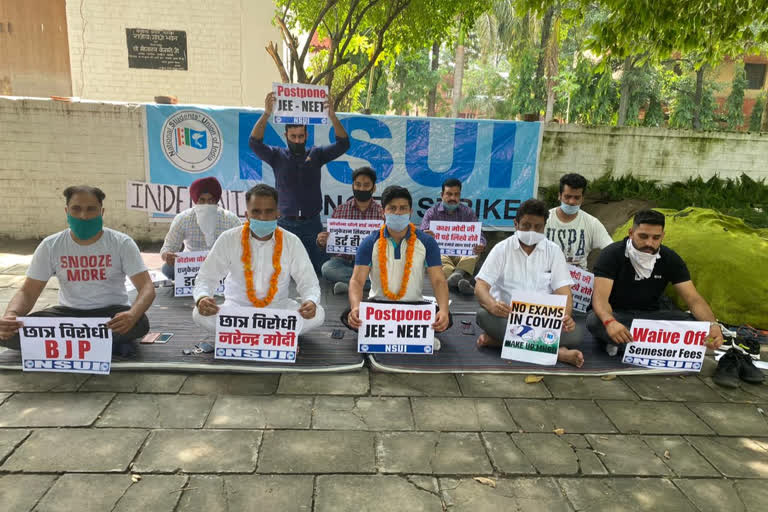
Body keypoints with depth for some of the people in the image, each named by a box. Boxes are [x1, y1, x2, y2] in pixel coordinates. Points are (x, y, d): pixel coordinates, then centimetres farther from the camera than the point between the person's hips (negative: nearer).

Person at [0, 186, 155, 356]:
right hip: (68, 313, 3)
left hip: (112, 312, -2)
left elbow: (147, 287, -19)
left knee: (139, 323, -37)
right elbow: (27, 291, -2)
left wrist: (132, 315, -42)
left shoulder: (122, 243, -11)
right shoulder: (51, 246, -4)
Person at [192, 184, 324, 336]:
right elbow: (206, 278, -7)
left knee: (317, 314, -25)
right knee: (200, 314, -27)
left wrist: (311, 301, -30)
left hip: (278, 307, 1)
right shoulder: (229, 239, -8)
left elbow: (309, 282, -6)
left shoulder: (291, 242, -7)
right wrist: (201, 298, -31)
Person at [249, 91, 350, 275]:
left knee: (318, 270, 3)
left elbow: (342, 144, -3)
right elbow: (255, 143, -9)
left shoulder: (316, 154, 7)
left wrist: (332, 116, -18)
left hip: (312, 223, 1)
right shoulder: (277, 155, 5)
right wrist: (266, 114, -22)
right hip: (286, 223, 0)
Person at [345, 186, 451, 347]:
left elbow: (439, 281, -8)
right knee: (349, 316, -29)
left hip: (414, 304, 0)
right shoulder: (370, 243, -3)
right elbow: (357, 280, -10)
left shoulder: (426, 242, -2)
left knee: (444, 318, -29)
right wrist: (355, 307, -33)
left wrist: (443, 311, -29)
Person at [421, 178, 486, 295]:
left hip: (462, 253, 2)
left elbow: (478, 235, 4)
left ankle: (458, 275, -58)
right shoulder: (431, 213, 8)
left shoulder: (468, 213, 13)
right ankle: (462, 280, -60)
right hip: (440, 252, -1)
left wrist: (481, 246, -23)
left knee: (473, 255, -33)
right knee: (440, 259, -37)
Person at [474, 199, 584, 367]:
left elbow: (563, 290, -1)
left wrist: (566, 317, -24)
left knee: (574, 333, -27)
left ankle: (501, 338, -27)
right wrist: (492, 305, -31)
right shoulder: (502, 249, 1)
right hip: (508, 316, -1)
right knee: (483, 315, -33)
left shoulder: (553, 251, 5)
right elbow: (481, 286, -7)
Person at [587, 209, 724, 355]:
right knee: (594, 320, -37)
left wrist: (712, 325, -30)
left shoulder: (670, 259, -4)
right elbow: (600, 297, -28)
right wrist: (609, 321, -51)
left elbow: (693, 299, -8)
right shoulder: (612, 254, -16)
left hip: (651, 315, 4)